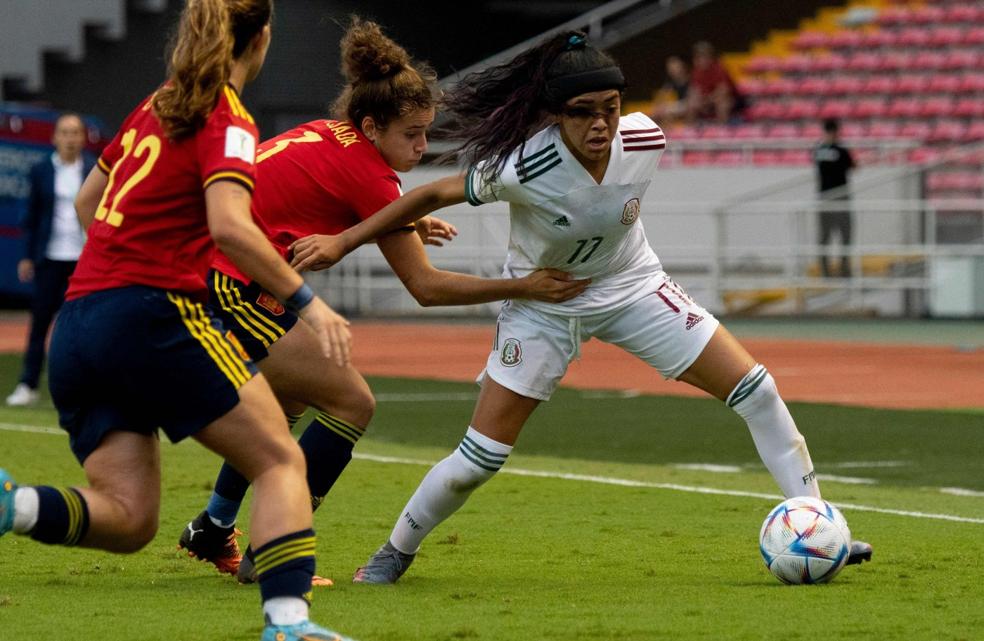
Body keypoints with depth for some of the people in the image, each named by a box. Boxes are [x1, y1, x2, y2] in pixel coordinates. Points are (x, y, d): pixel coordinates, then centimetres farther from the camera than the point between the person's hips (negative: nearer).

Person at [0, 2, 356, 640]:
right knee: (281, 462, 1)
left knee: (127, 517, 2)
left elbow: (86, 204, 31)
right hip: (154, 312, -7)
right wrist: (307, 301, -13)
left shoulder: (155, 107, 20)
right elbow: (230, 227, -19)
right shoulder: (227, 120, -4)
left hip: (77, 325, 7)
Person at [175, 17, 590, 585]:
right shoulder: (365, 171, -16)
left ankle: (213, 530, 40)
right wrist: (524, 288, -9)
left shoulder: (327, 135, 8)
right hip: (230, 284, -10)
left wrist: (402, 229, 17)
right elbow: (426, 287, -12)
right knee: (352, 403, -7)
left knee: (289, 397, 29)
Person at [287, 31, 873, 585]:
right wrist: (341, 242, -18)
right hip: (544, 305, -3)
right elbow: (436, 195, -20)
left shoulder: (646, 140, -23)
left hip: (632, 286, 3)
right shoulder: (524, 167, -33)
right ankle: (396, 551, 21)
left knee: (755, 388, -7)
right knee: (479, 459, -5)